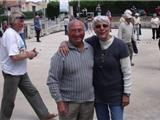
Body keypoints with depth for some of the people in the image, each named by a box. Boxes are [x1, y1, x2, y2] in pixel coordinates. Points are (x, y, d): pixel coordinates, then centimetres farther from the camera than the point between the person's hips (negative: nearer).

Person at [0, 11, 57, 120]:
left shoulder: (15, 33, 8)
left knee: (32, 92, 14)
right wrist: (28, 55, -15)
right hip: (12, 73, -10)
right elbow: (14, 56, -30)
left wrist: (29, 52, 0)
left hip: (21, 72, 10)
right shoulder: (10, 34, -23)